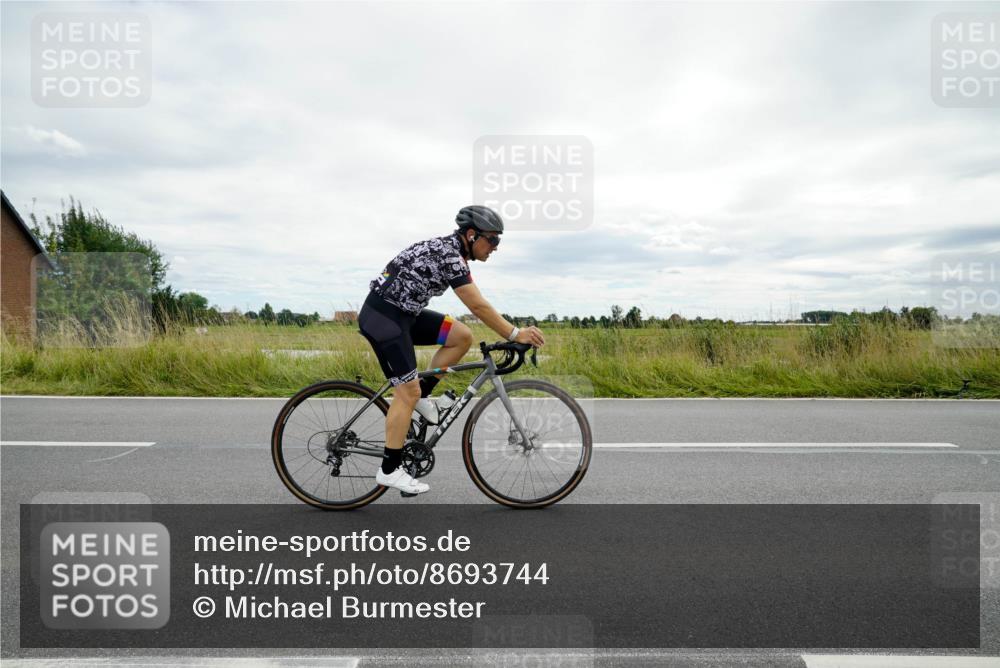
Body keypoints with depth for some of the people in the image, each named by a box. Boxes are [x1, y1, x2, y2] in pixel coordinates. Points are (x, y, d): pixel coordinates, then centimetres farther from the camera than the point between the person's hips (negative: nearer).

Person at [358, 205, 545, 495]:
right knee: (408, 391, -8)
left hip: (404, 313, 9)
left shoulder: (452, 251, 10)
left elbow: (478, 304, 14)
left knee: (462, 336, 1)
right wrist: (515, 334, -17)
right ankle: (389, 470, 3)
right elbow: (478, 307, -24)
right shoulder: (449, 255, -20)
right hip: (382, 316, -9)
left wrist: (512, 331, 10)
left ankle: (422, 394, 10)